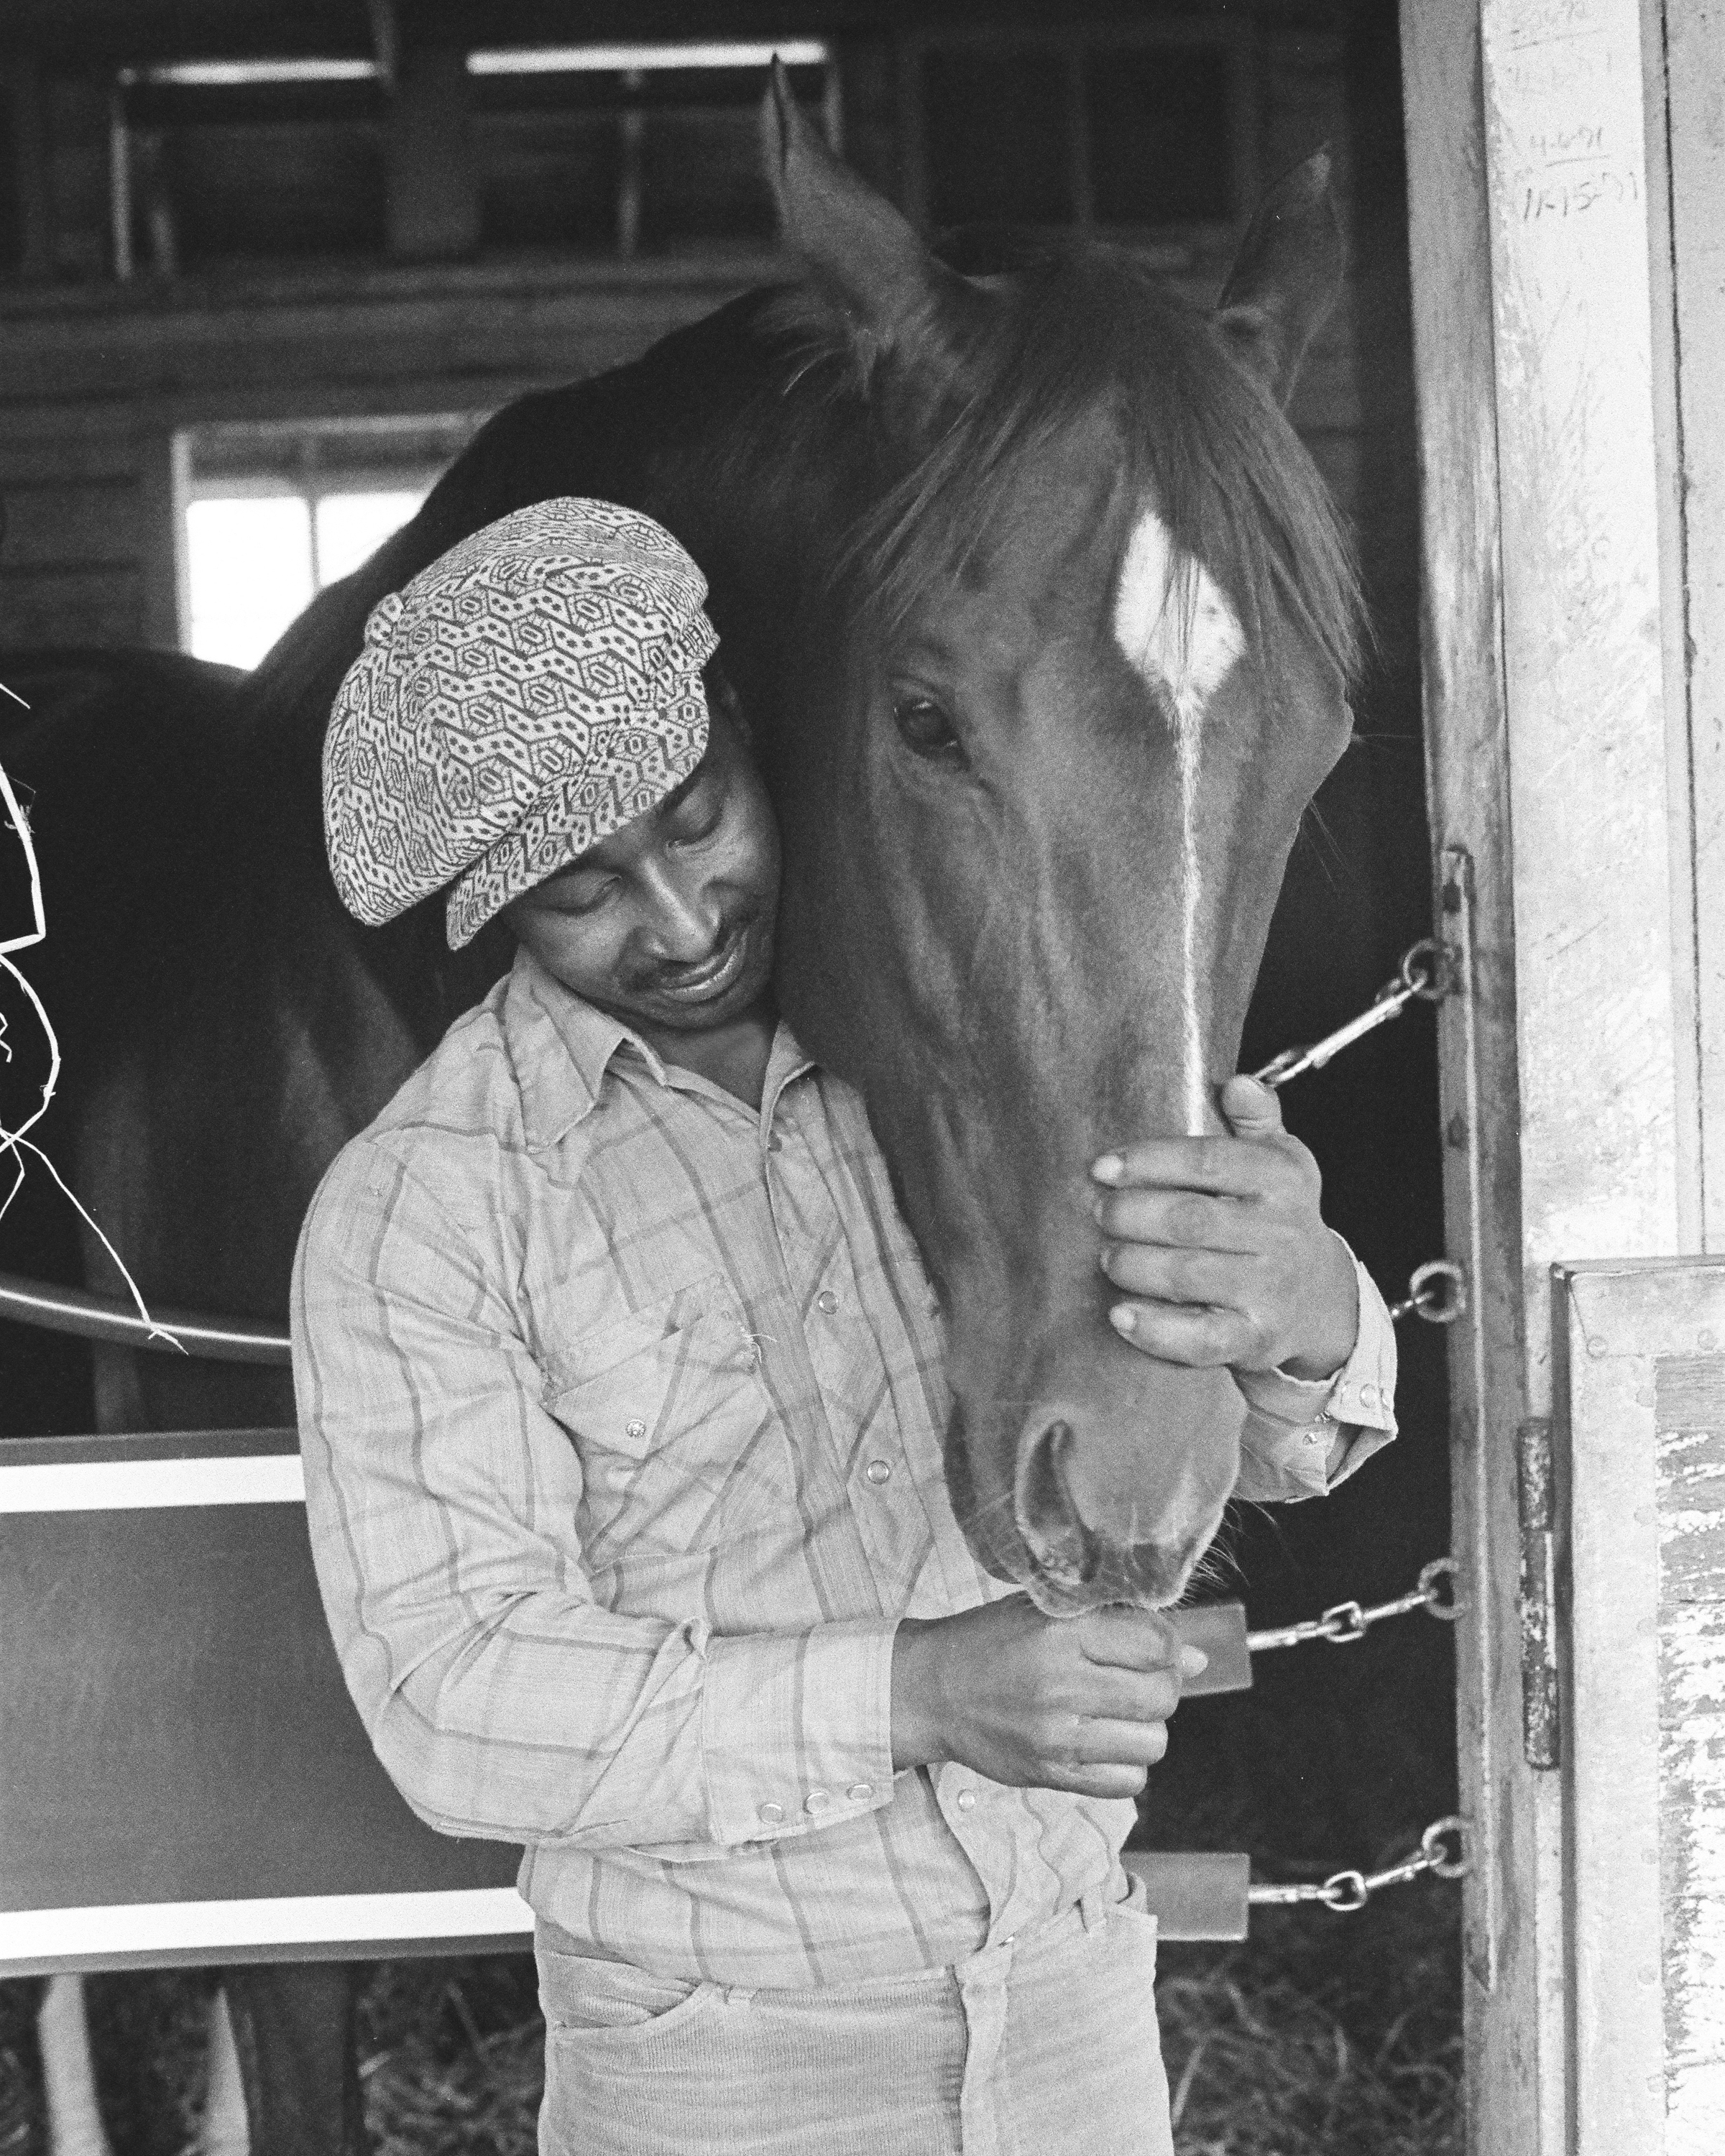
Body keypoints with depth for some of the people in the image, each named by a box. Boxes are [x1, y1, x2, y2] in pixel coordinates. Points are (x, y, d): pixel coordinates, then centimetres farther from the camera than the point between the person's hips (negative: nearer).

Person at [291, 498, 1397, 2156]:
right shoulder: (411, 1208, -12)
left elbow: (1275, 1442, -4)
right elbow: (452, 1694, -17)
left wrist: (1308, 1318, -29)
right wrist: (908, 1695, -27)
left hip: (1077, 1997, 4)